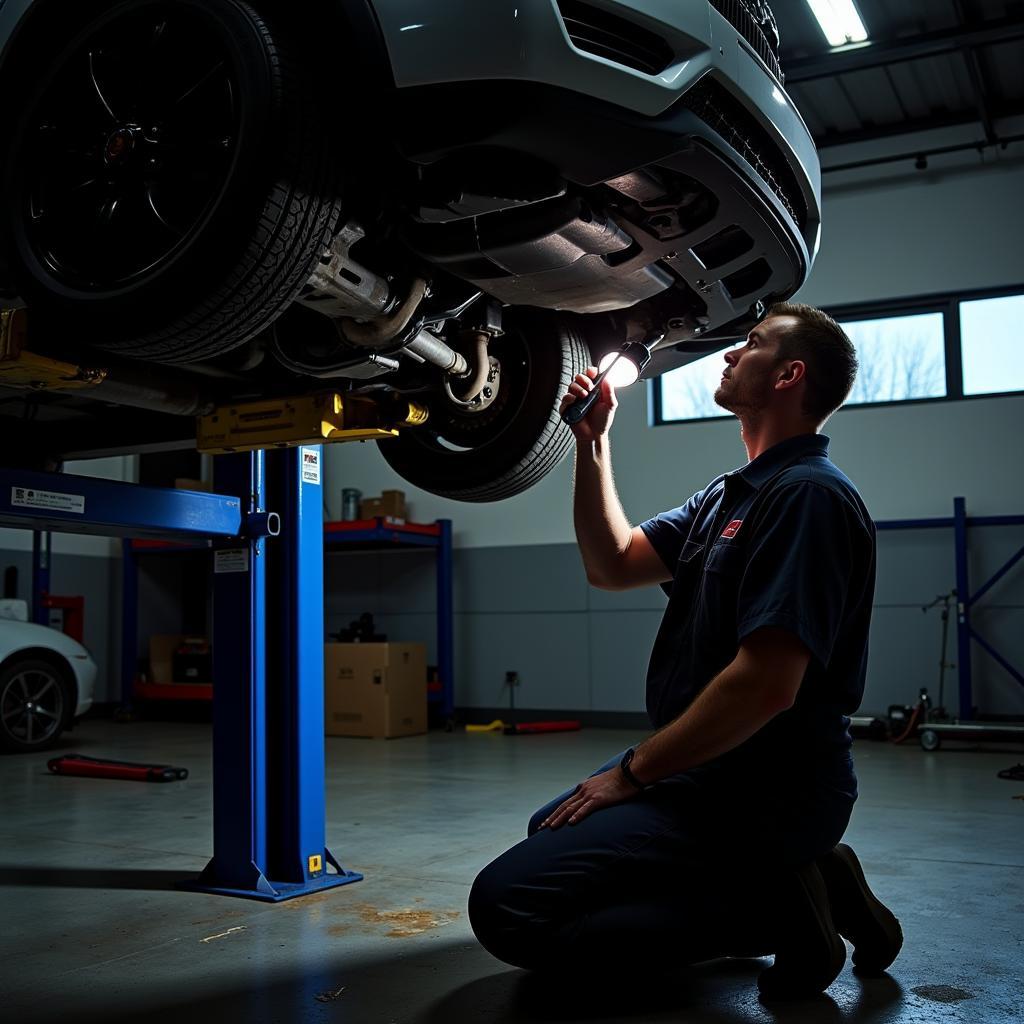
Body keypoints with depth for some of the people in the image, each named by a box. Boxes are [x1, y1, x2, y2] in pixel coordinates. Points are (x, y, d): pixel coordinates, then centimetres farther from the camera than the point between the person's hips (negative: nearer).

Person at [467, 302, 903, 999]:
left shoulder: (808, 495, -19)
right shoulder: (730, 495, 14)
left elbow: (765, 685, -26)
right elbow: (613, 564, 14)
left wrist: (633, 771, -16)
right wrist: (593, 443, 7)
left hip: (764, 797, -10)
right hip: (714, 774, 10)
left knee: (506, 905, -18)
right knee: (551, 832, 28)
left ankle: (778, 914, -8)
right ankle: (785, 885, 12)